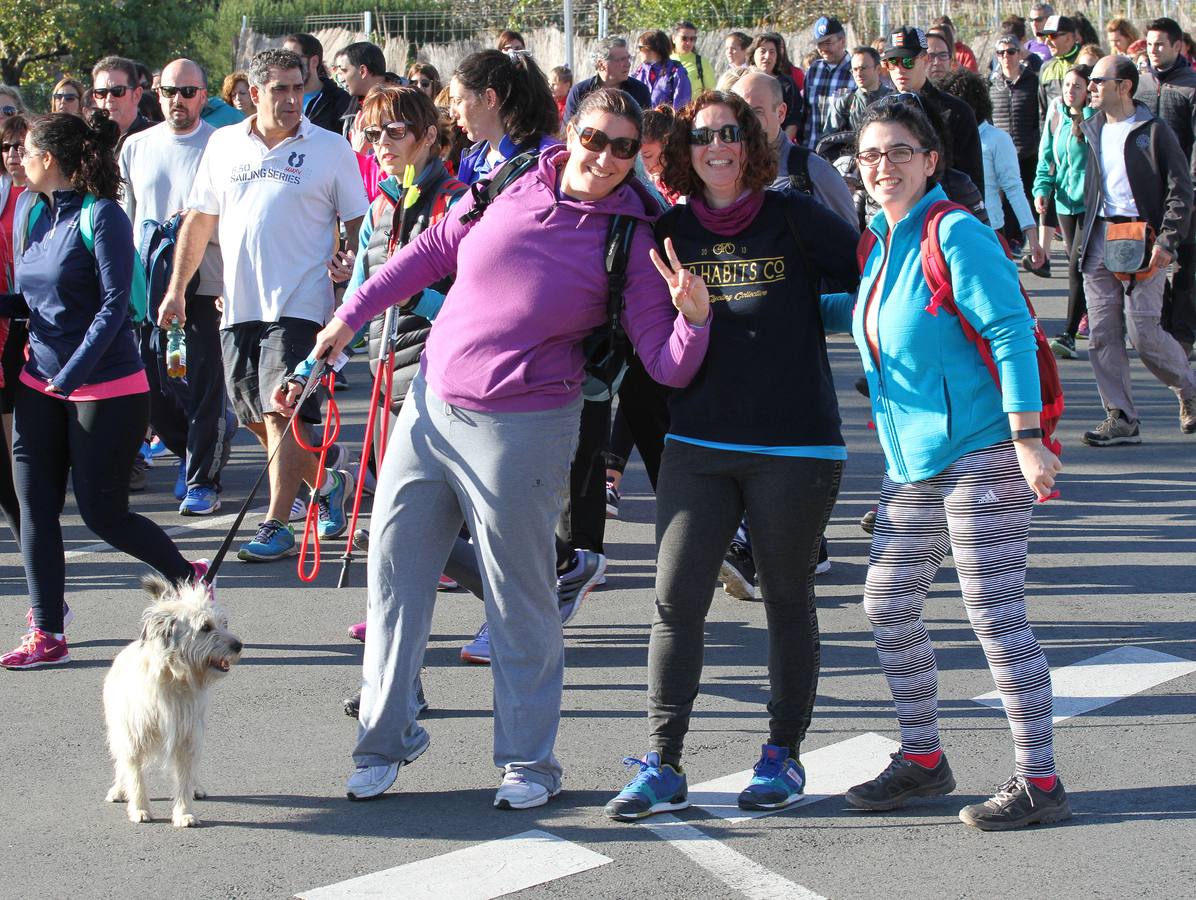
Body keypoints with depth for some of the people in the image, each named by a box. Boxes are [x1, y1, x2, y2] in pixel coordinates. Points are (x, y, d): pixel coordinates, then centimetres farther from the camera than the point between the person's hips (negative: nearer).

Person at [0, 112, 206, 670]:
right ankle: (47, 634, 9)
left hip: (105, 389, -7)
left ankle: (189, 579, 23)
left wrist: (71, 375, -23)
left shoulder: (101, 216, -14)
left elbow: (113, 306, -18)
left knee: (102, 513, 0)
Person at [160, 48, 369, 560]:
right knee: (257, 420, 11)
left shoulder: (330, 149, 0)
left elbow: (357, 225, 2)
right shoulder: (223, 145, 10)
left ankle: (276, 526, -7)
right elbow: (200, 219, 15)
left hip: (299, 303, -5)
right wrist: (177, 288, 11)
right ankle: (326, 485, 31)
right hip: (238, 303, 5)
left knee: (281, 413, -12)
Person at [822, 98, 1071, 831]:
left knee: (995, 613, -7)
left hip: (981, 454, -9)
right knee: (889, 604, 11)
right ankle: (923, 757, 26)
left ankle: (1039, 779, 1)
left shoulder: (957, 234, -13)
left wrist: (1028, 440, -23)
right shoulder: (881, 244, 11)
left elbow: (1011, 333, -18)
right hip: (913, 461, 9)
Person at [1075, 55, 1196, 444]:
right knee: (1101, 334, 0)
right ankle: (1121, 419, 6)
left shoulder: (1154, 131, -6)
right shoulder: (1093, 130, 14)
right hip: (1099, 238, 6)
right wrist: (1086, 242, 16)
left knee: (1144, 333, -9)